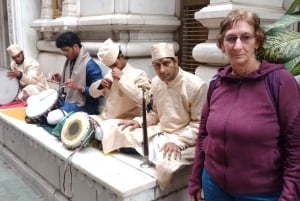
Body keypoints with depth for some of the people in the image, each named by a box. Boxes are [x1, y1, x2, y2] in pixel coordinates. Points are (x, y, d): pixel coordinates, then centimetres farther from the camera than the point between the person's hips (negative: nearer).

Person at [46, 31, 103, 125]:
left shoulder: (90, 65, -19)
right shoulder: (69, 61, 7)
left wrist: (79, 87, -30)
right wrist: (61, 79, 1)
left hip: (83, 106, -9)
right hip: (67, 101, 9)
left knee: (52, 118, -24)